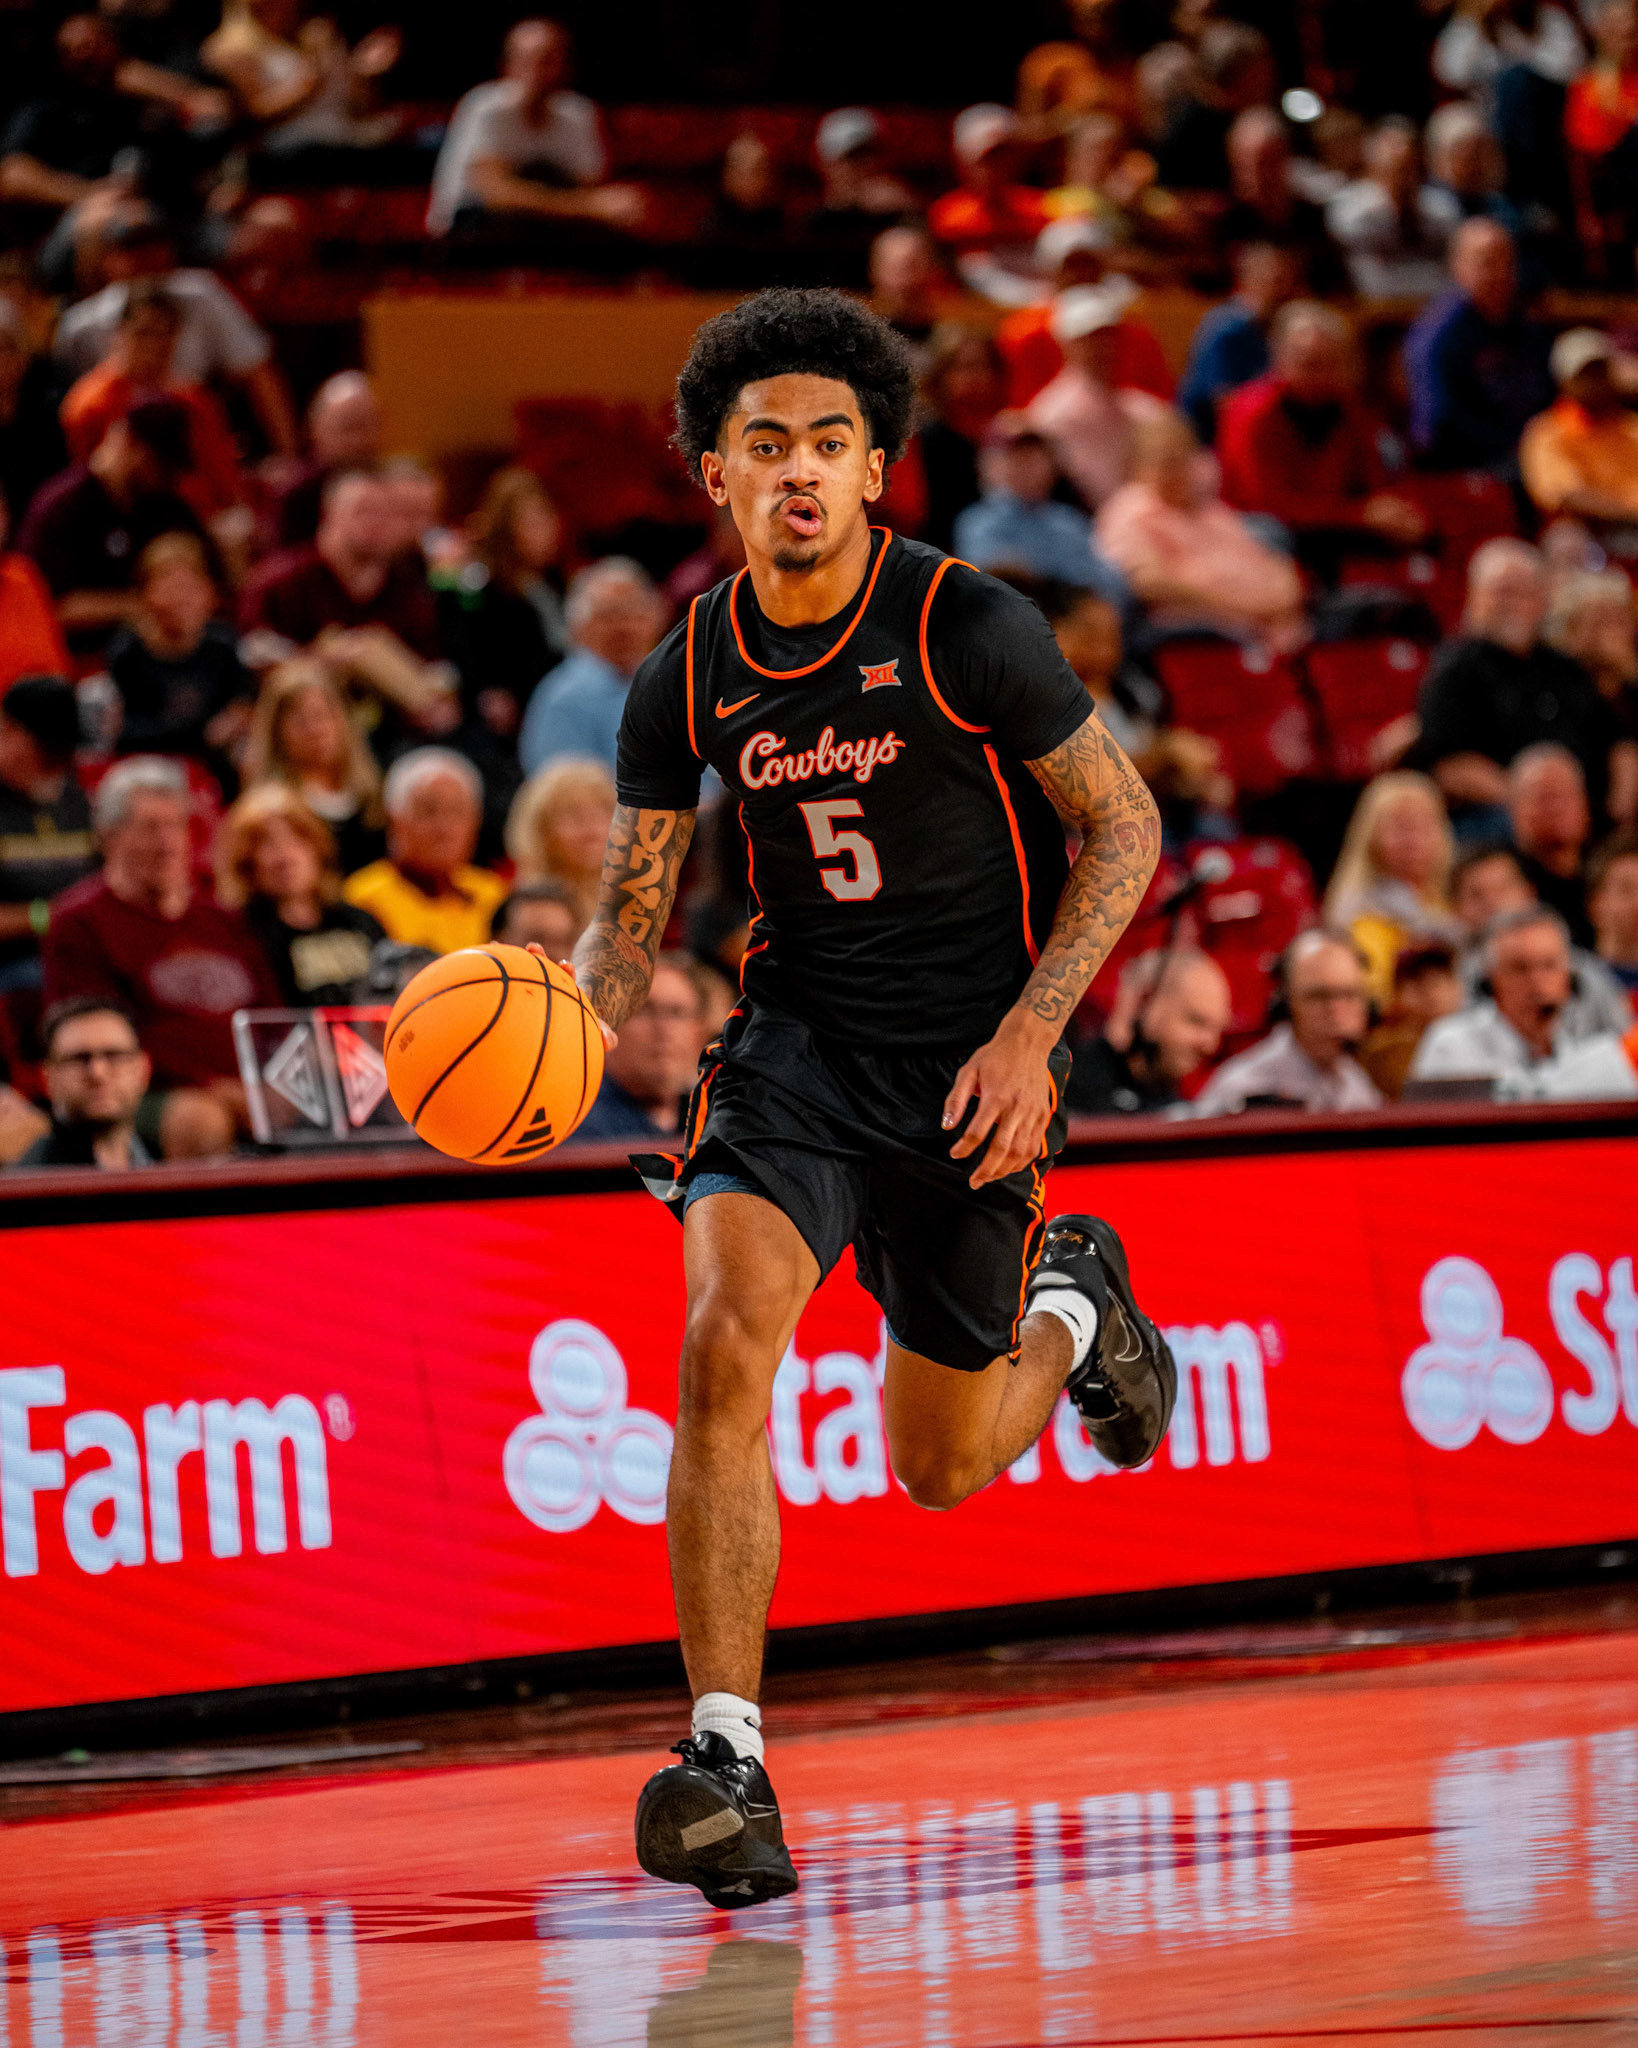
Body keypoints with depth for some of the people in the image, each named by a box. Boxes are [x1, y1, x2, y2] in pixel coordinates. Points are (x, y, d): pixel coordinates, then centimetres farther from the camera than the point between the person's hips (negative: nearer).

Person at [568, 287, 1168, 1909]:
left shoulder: (969, 630, -14)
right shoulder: (689, 680, -3)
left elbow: (1123, 828, -5)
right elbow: (632, 910, 7)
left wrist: (1030, 1031, -15)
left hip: (971, 1061, -2)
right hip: (798, 1036, 2)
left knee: (939, 1469, 10)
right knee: (726, 1344, -26)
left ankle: (1074, 1302, 46)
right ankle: (726, 1763, -24)